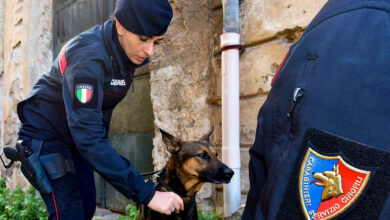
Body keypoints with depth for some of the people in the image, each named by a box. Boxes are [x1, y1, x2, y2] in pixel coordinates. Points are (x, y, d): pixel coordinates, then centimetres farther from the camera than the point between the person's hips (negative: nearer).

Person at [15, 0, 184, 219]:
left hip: (76, 134, 8)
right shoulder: (88, 55, -33)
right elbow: (88, 137, -40)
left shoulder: (127, 53, -9)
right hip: (46, 133, -7)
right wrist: (147, 193, -42)